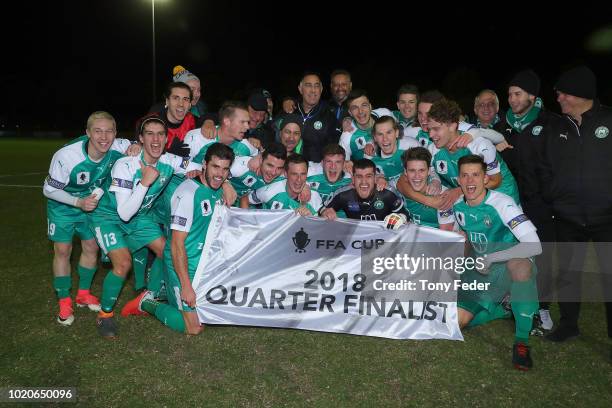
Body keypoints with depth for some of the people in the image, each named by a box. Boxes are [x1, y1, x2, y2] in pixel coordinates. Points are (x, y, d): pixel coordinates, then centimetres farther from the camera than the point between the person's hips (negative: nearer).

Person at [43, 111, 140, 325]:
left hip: (91, 202, 4)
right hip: (63, 205, -3)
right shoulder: (66, 156, -35)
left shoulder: (117, 148, -28)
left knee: (92, 247, 8)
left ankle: (83, 294, 29)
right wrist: (79, 202, -33)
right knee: (62, 250, -2)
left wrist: (136, 147, -31)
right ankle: (64, 302, 16)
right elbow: (49, 189, -21)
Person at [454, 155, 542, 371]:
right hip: (480, 272, 6)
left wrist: (491, 258, -30)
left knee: (520, 264, -43)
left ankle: (522, 340, -27)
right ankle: (505, 307, 16)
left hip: (511, 267, -5)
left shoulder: (502, 203, -21)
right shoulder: (457, 205, -3)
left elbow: (534, 246, -32)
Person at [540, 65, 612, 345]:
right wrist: (551, 199, 5)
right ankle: (568, 324, 29)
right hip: (567, 217, 4)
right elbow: (545, 169, 13)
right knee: (567, 272, 13)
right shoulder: (557, 129, 6)